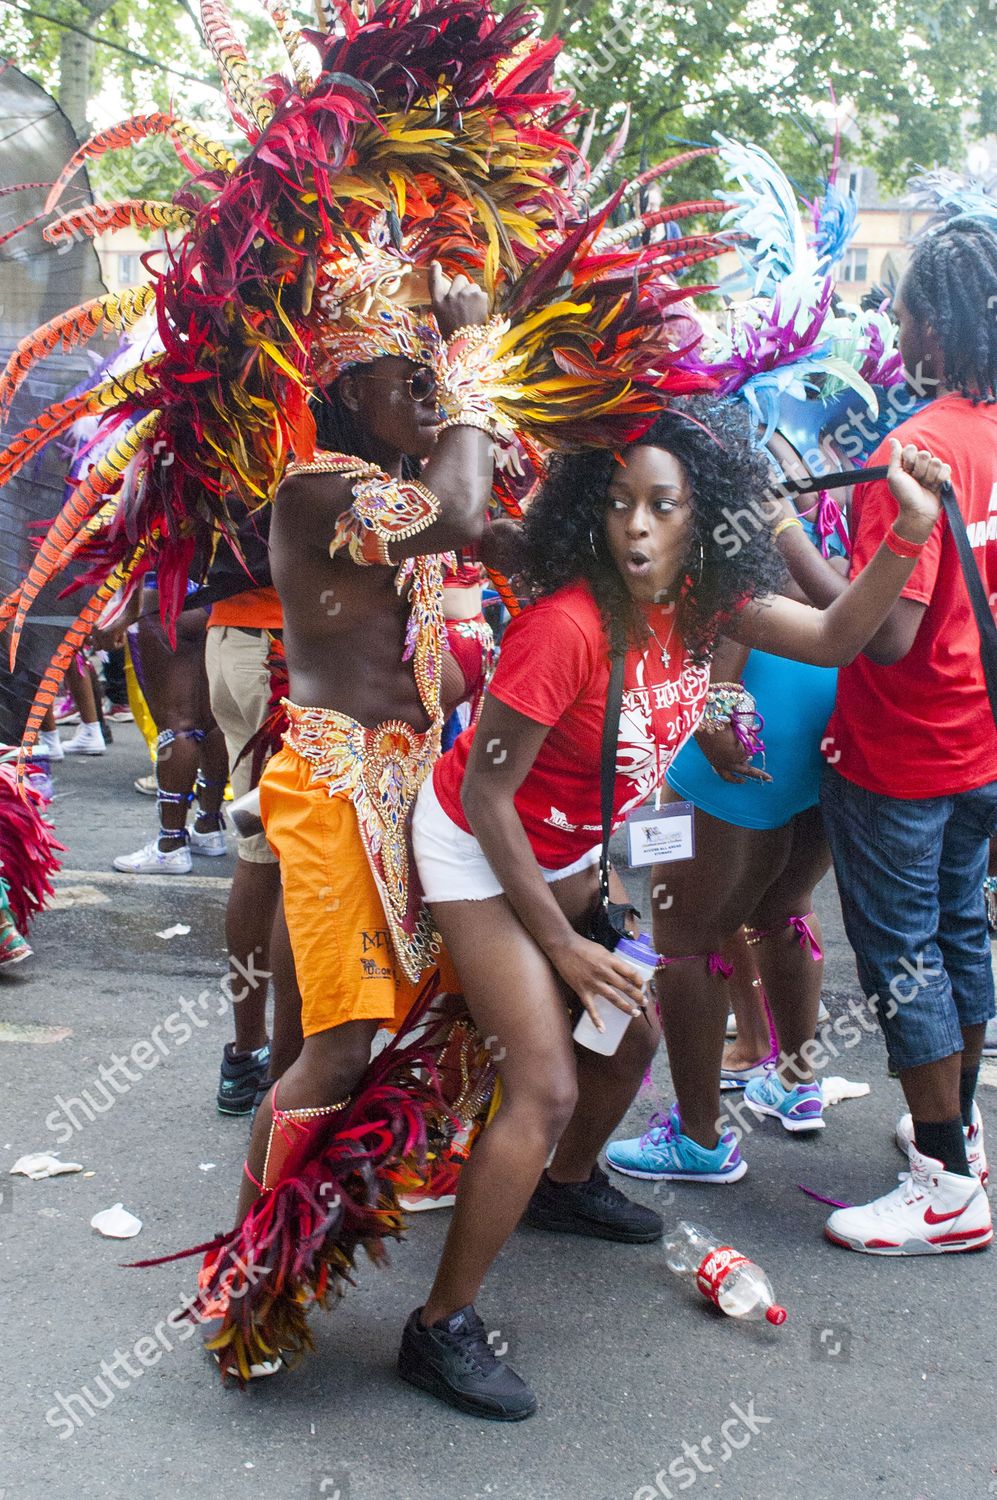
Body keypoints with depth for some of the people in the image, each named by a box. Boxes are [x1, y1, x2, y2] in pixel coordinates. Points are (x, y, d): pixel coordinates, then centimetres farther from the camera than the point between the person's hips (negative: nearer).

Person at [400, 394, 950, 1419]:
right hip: (478, 847, -8)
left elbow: (834, 638, -1)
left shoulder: (698, 598, -10)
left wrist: (911, 536, -16)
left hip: (566, 848, 8)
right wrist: (561, 944, -20)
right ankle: (441, 1329, -2)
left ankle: (566, 1186, 49)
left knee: (629, 1032, 19)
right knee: (546, 1089, -14)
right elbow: (487, 796, -26)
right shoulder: (566, 626, -32)